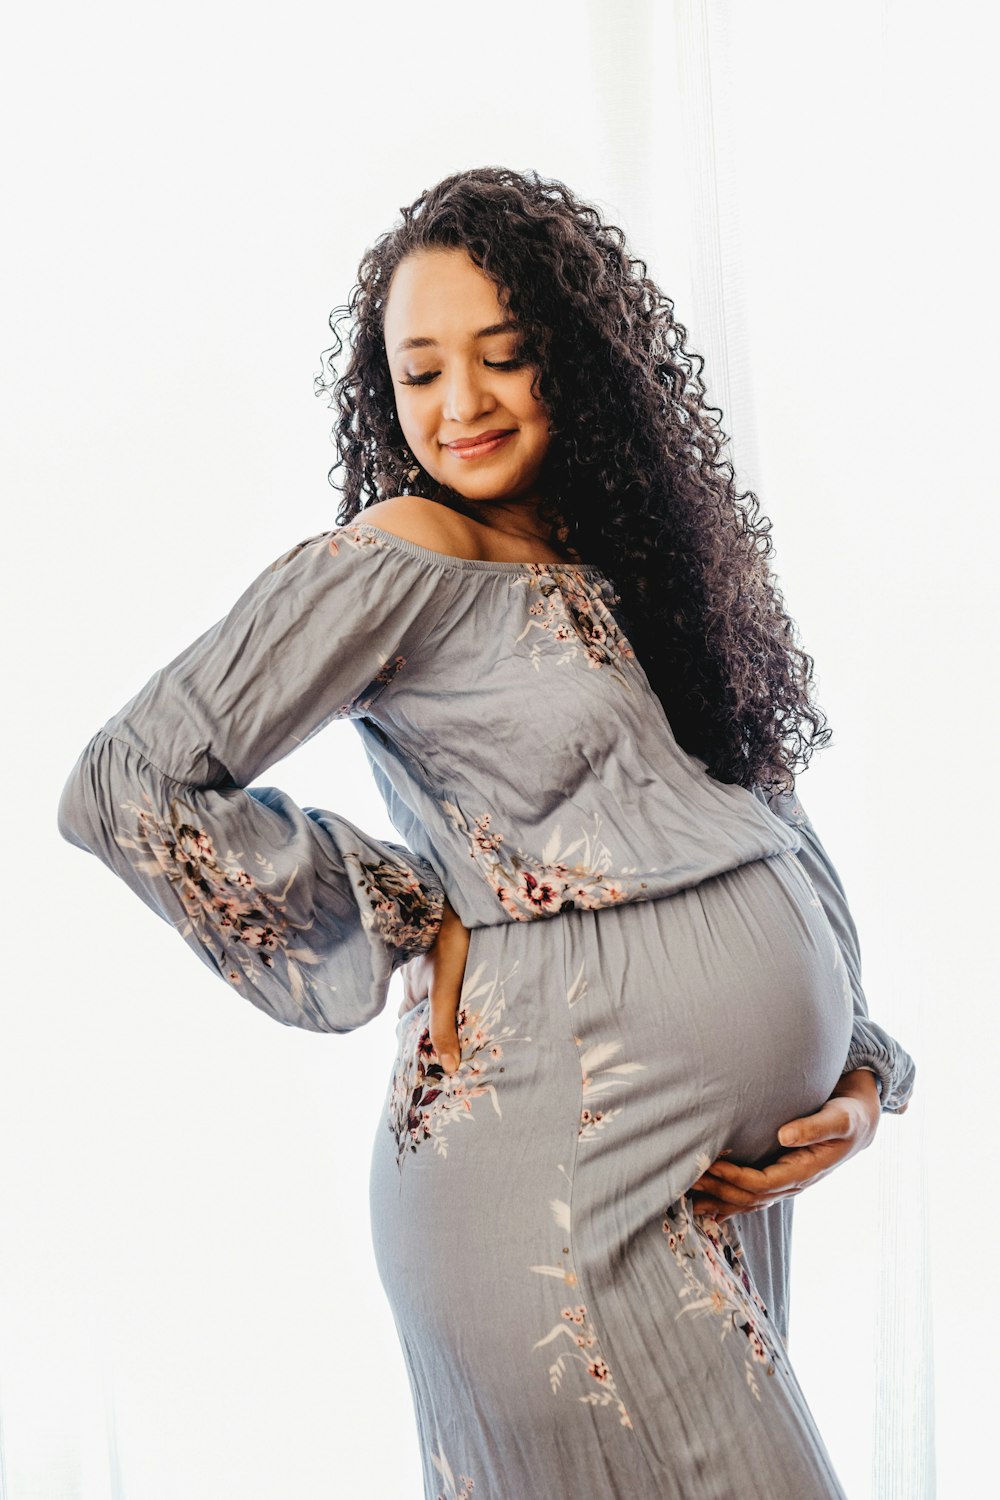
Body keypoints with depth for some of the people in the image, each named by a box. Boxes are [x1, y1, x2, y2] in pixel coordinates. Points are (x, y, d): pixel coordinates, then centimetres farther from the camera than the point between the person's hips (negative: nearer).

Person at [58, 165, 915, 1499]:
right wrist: (421, 917, -8)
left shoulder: (632, 561, 13)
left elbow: (766, 833, 17)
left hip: (729, 1177, 7)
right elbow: (128, 789, -12)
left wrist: (858, 1075, 3)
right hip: (566, 1164, -7)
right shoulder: (409, 555, -7)